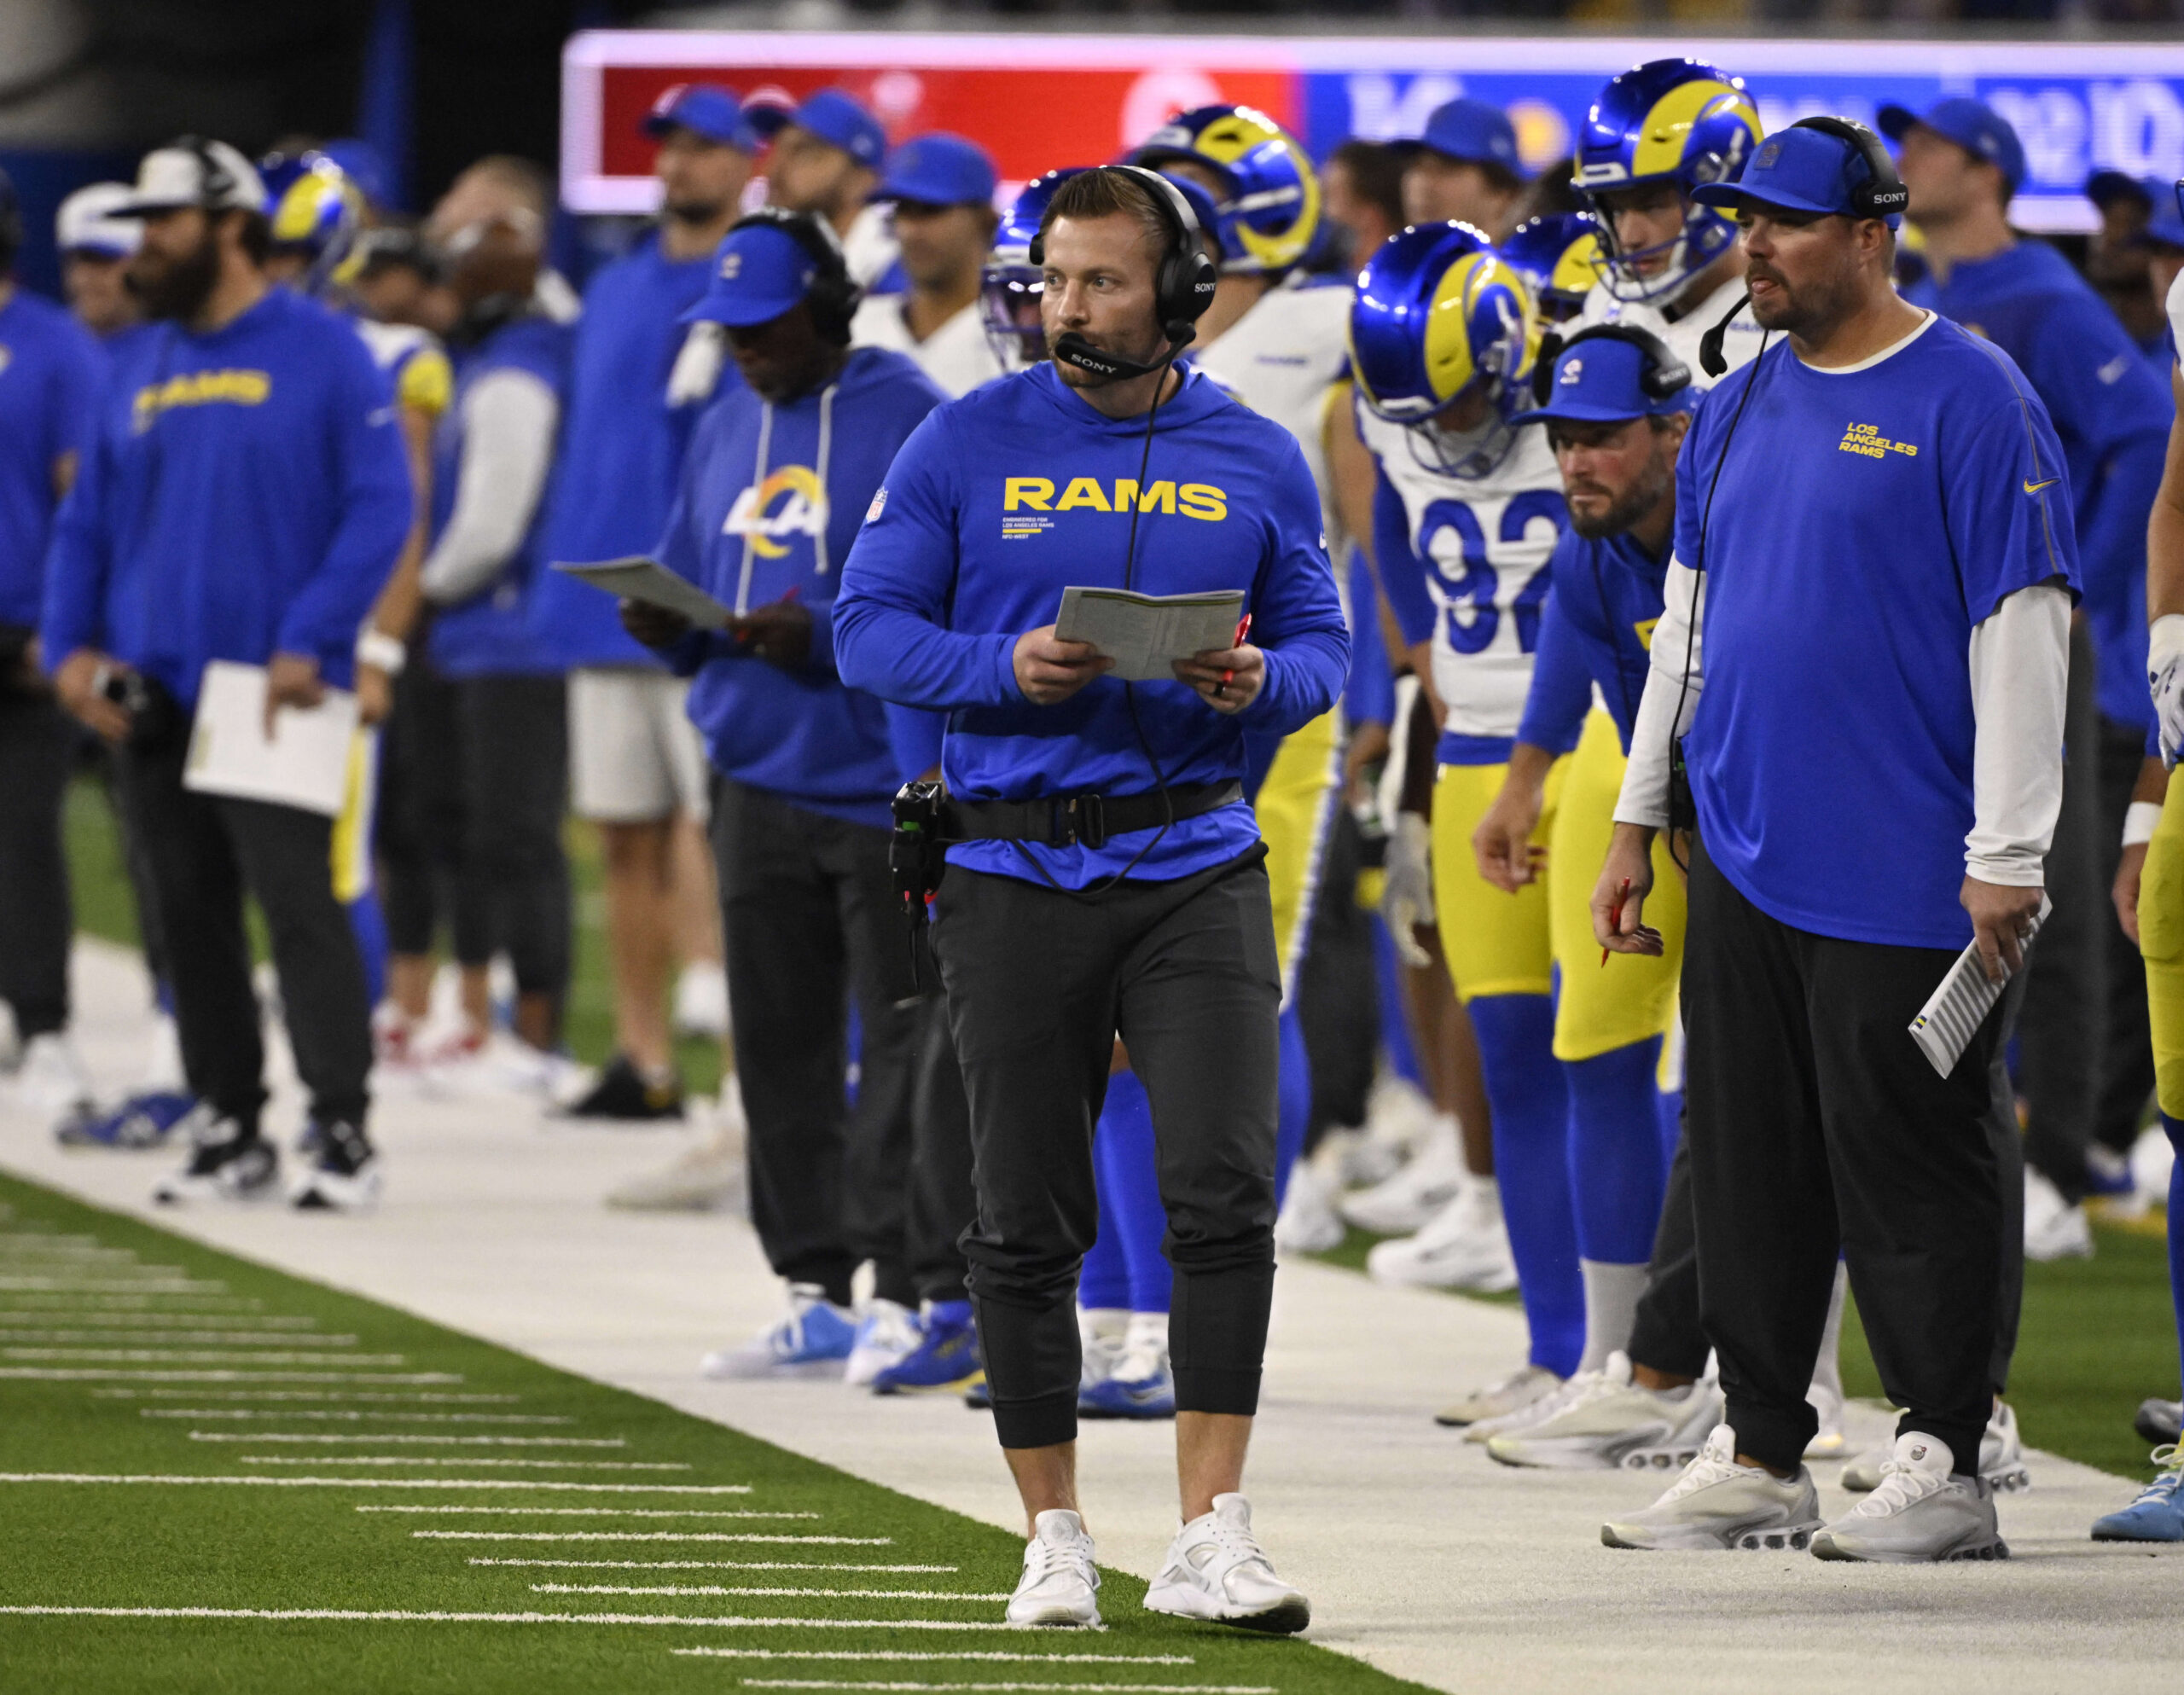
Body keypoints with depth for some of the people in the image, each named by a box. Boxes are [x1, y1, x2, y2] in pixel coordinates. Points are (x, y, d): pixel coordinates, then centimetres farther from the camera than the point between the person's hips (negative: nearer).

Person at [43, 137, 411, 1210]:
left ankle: (342, 1131, -8)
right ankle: (228, 1128, 16)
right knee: (191, 916, 8)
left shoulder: (320, 352, -4)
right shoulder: (137, 370, 14)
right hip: (152, 696, 6)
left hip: (273, 693, -6)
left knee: (298, 903, -11)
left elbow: (380, 506, -9)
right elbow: (88, 521, 18)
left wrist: (308, 642, -16)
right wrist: (71, 647, 3)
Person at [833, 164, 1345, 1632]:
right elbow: (872, 626, 2)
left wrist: (1262, 682, -12)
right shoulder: (970, 445, 2)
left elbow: (1322, 642, 11)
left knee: (1226, 1192, -12)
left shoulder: (1256, 462, 6)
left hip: (1195, 863, 0)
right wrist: (1003, 669, -15)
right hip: (1014, 874, 0)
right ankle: (1055, 1538, 16)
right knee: (1029, 1221, 5)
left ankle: (1211, 1536, -10)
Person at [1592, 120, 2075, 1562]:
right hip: (1744, 870, 7)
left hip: (1904, 880, -7)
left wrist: (2007, 859, -16)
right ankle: (1759, 1459, 16)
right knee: (1749, 1170, 9)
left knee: (1910, 1171, -3)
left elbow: (2024, 630, -12)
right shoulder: (1742, 407, 13)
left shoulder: (1969, 402, -9)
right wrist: (1636, 822, 17)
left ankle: (1945, 1467, 3)